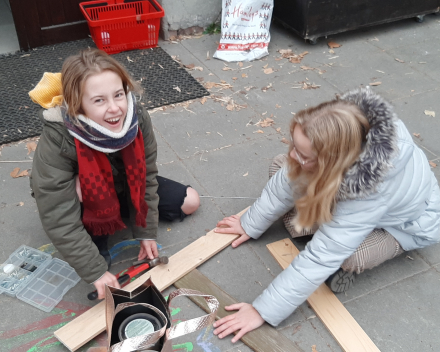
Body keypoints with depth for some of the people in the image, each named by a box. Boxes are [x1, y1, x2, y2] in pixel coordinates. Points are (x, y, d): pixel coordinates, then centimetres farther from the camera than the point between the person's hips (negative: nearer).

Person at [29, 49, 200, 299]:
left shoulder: (137, 117, -30)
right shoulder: (57, 141, -40)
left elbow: (146, 176, -15)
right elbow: (59, 220, -36)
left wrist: (147, 232, -12)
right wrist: (96, 271, -33)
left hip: (123, 189, 4)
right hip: (82, 201, -3)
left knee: (189, 202, 1)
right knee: (83, 188, -37)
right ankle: (97, 243, -8)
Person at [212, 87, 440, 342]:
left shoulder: (369, 190, -45)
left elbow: (320, 258, -41)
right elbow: (286, 180, -16)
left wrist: (262, 311, -34)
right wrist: (251, 224, -4)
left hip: (408, 222, -5)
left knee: (347, 258, -35)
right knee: (280, 167, -9)